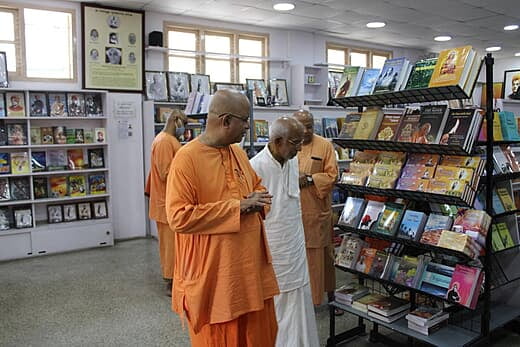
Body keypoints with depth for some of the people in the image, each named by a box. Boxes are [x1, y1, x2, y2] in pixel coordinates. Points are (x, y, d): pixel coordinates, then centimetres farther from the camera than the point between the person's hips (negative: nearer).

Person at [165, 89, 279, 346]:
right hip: (213, 272, -7)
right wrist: (237, 207, -21)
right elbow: (179, 217, -22)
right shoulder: (187, 158, -16)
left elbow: (258, 186, 21)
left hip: (251, 264, 7)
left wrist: (257, 202, -4)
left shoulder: (238, 152, 7)